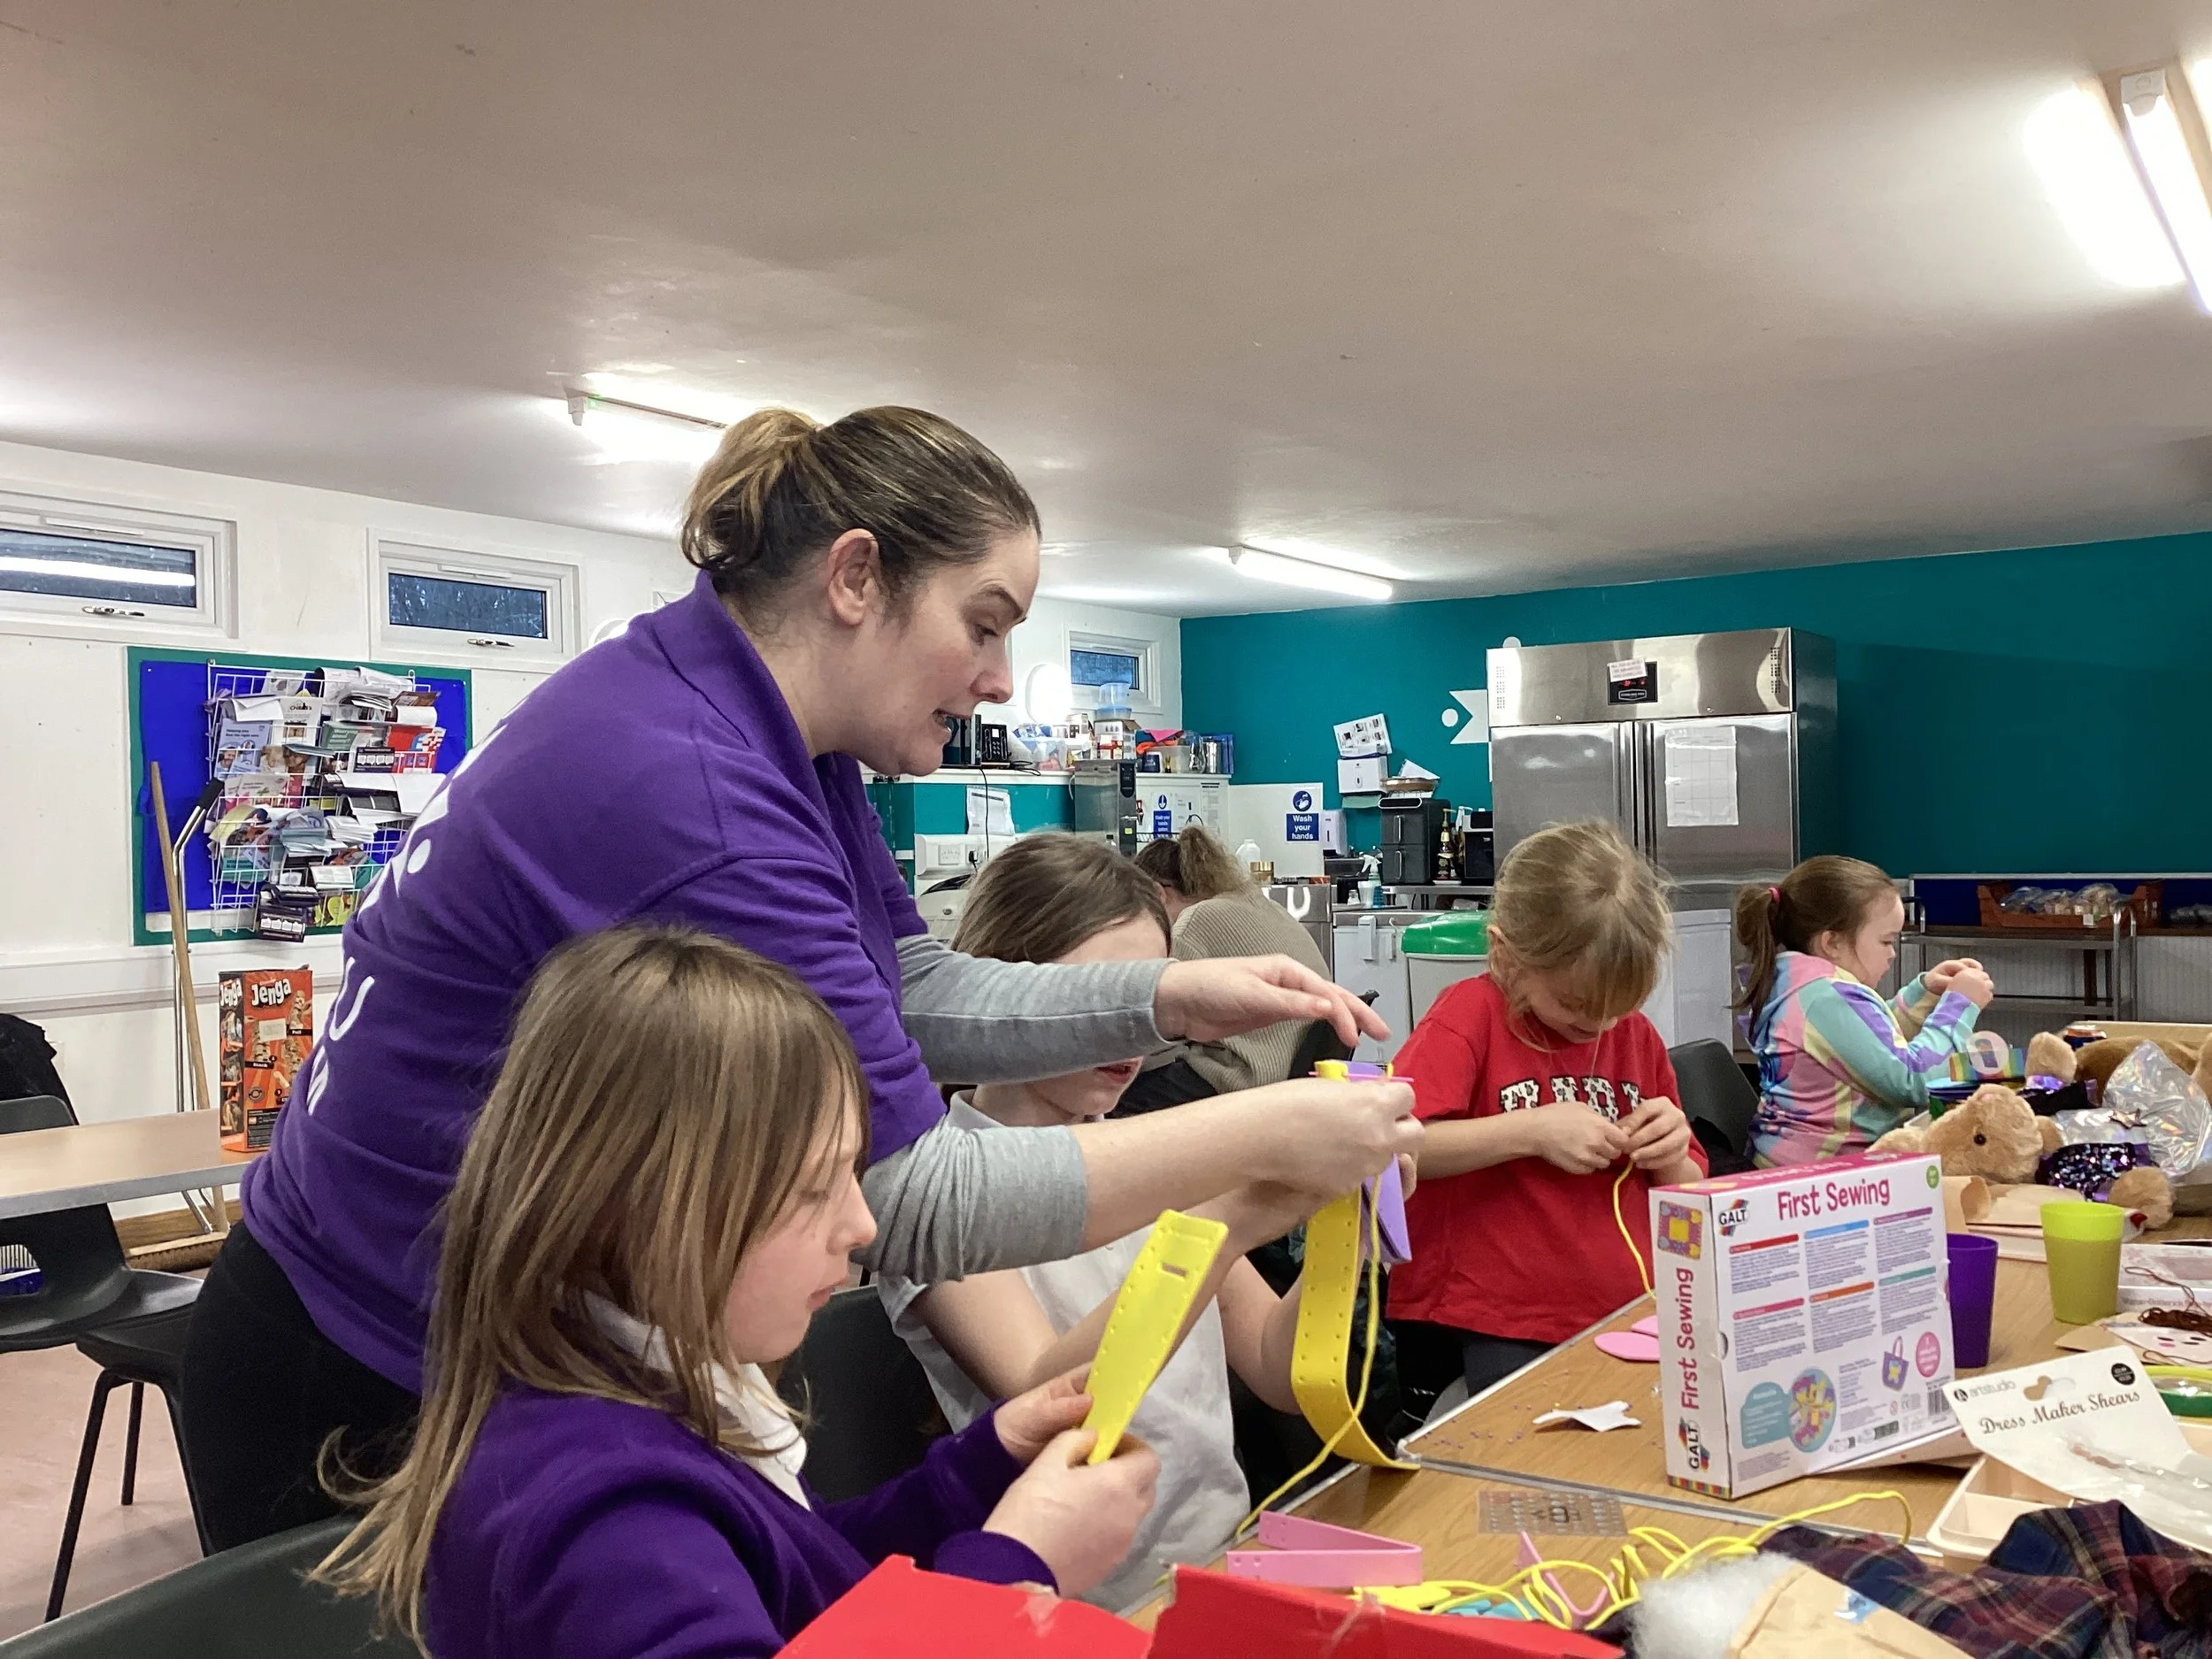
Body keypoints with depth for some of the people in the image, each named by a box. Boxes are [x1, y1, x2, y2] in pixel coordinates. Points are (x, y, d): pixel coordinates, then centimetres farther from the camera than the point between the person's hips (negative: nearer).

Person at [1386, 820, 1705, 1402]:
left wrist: (1670, 1157, -2)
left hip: (1631, 1321, 6)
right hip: (1499, 1337, -5)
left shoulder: (1638, 1035, 13)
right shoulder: (1470, 1015, -3)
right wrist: (1528, 1131, -18)